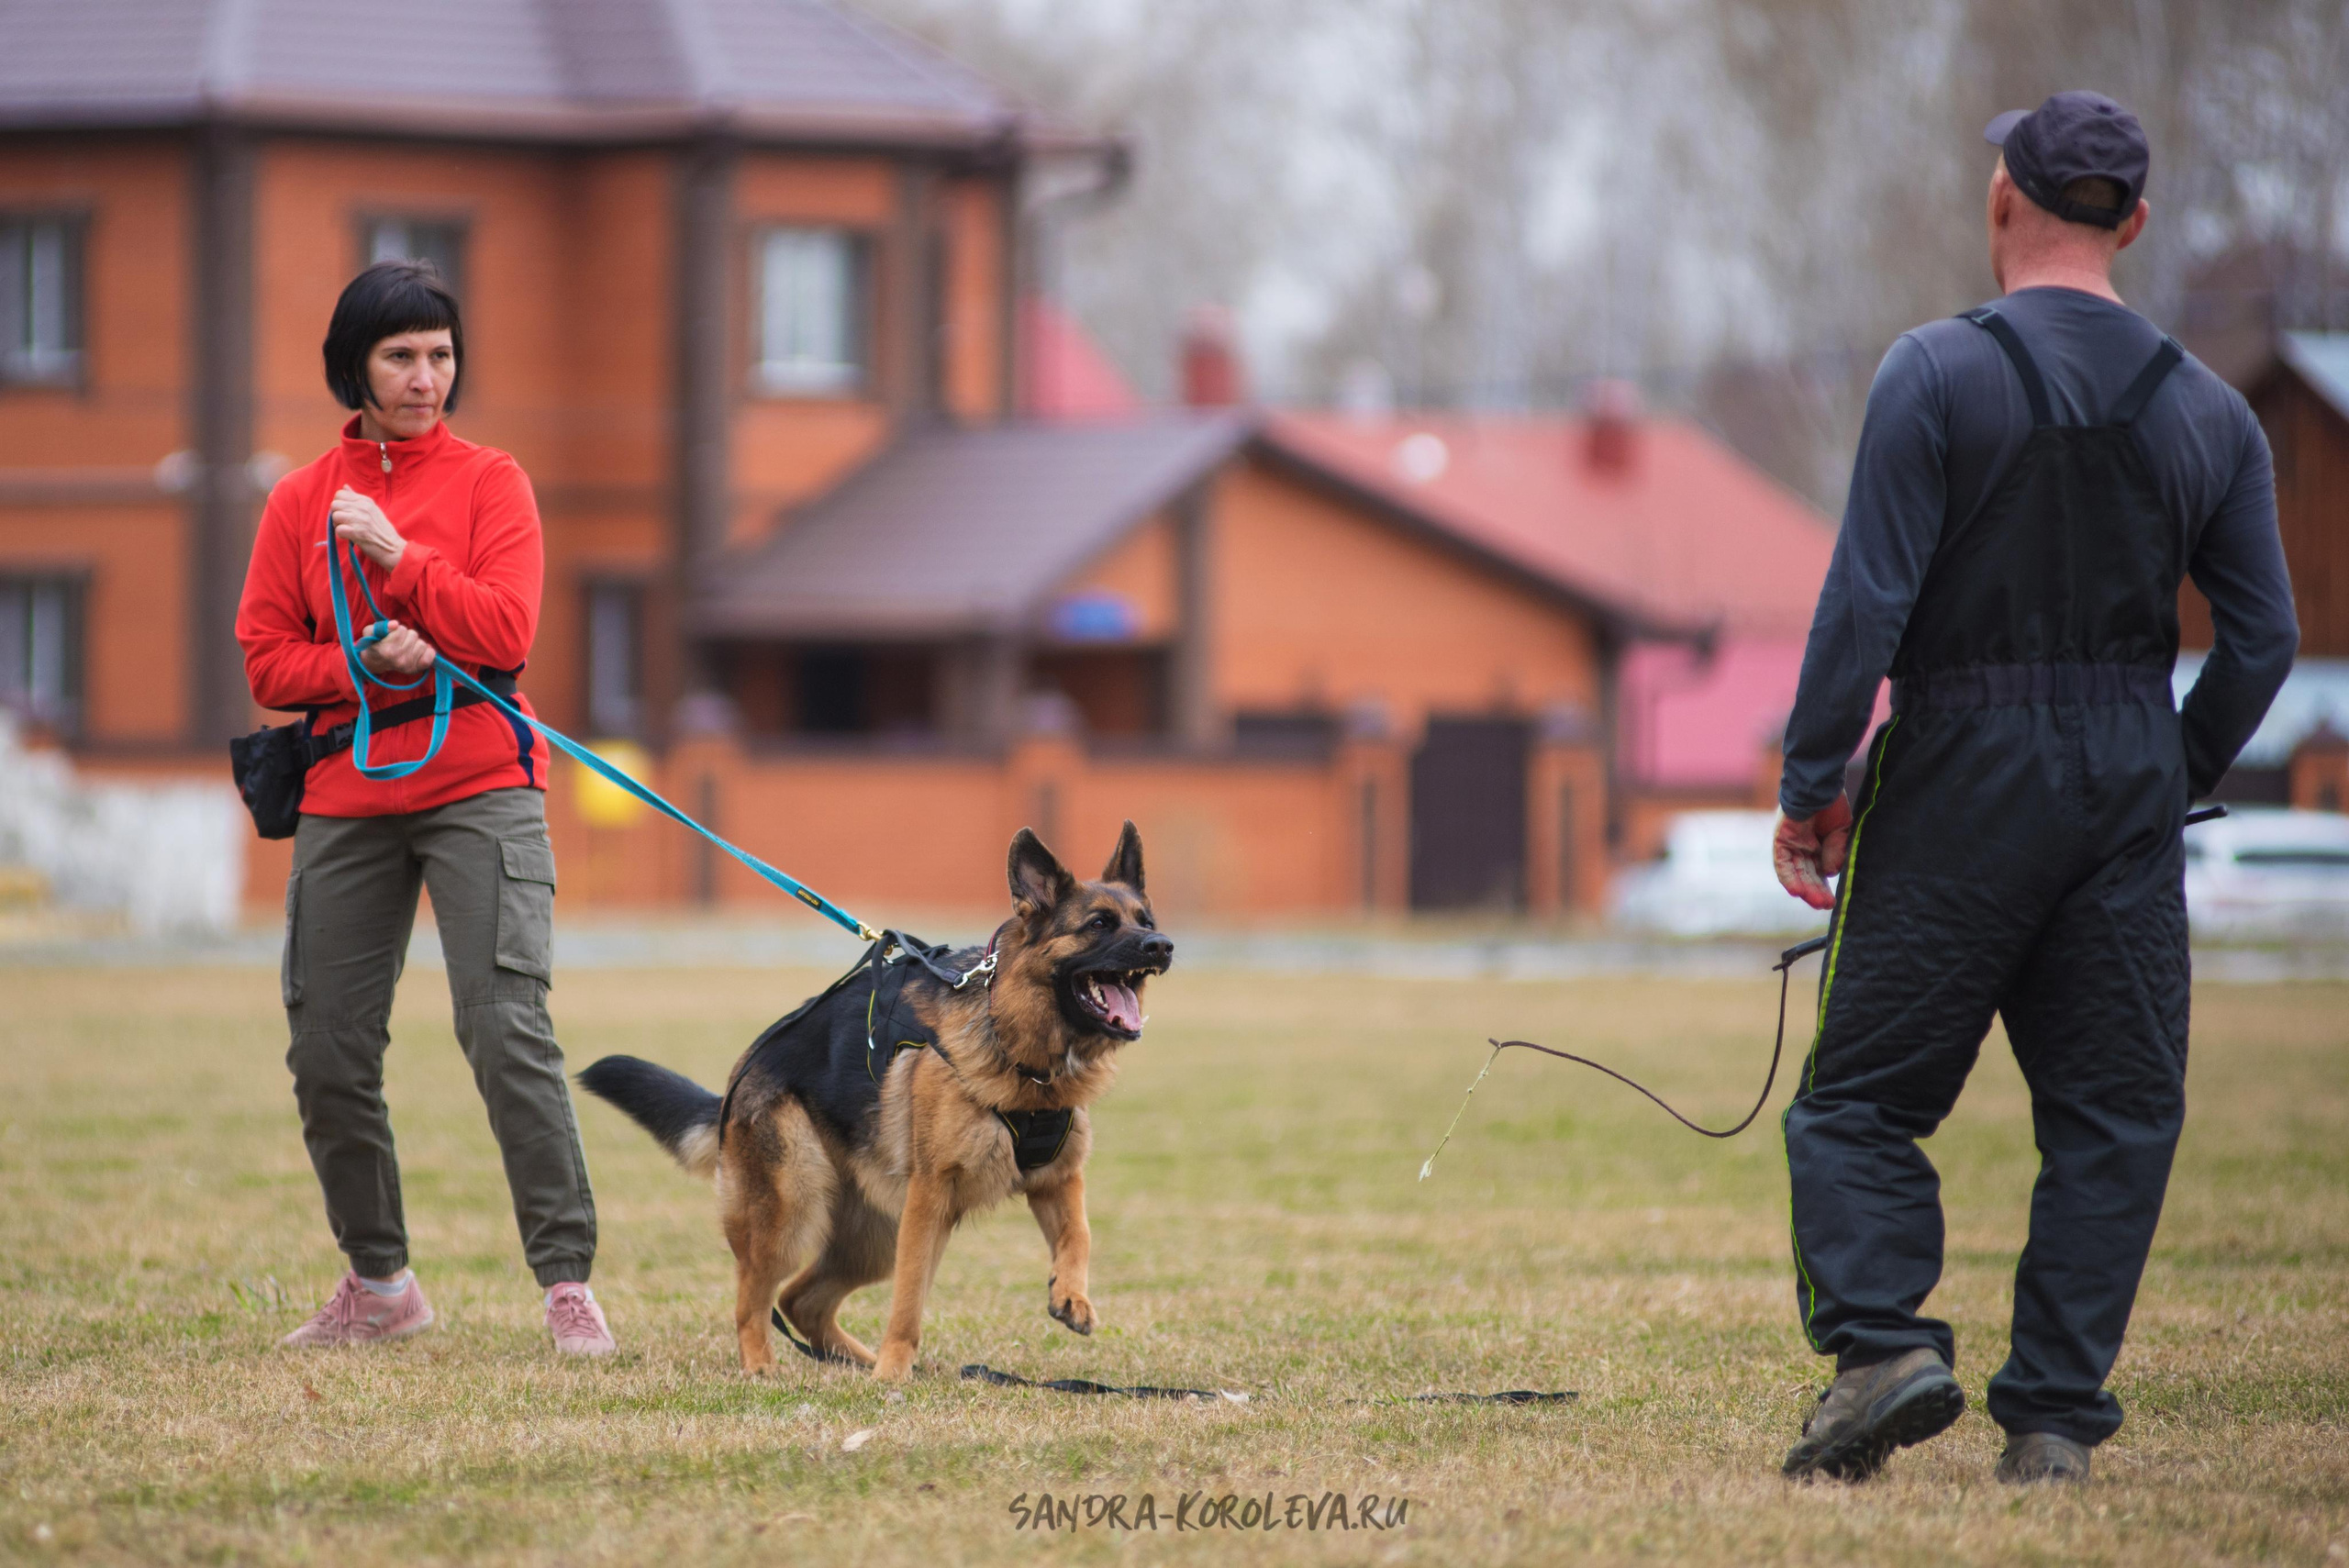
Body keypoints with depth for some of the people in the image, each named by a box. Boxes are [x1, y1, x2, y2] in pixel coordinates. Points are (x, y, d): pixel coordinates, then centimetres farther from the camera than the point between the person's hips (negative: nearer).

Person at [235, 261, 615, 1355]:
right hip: (343, 800, 3)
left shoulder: (488, 481, 4)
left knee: (507, 1028, -15)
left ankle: (567, 1280, -13)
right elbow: (266, 658, 7)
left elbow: (506, 629, -7)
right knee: (327, 1051, 3)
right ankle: (378, 1284, 19)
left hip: (478, 786, -3)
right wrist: (364, 665, -10)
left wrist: (398, 556, -15)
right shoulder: (300, 502, 11)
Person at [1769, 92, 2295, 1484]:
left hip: (1960, 776, -3)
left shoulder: (1938, 374, -7)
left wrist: (1813, 783, -5)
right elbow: (2264, 639, 6)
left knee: (1862, 1094, 3)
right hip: (2129, 774, 3)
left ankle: (1883, 1339, -16)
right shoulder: (2208, 411, 6)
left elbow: (1868, 599, -12)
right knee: (2113, 1111, 7)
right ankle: (2055, 1416, 2)